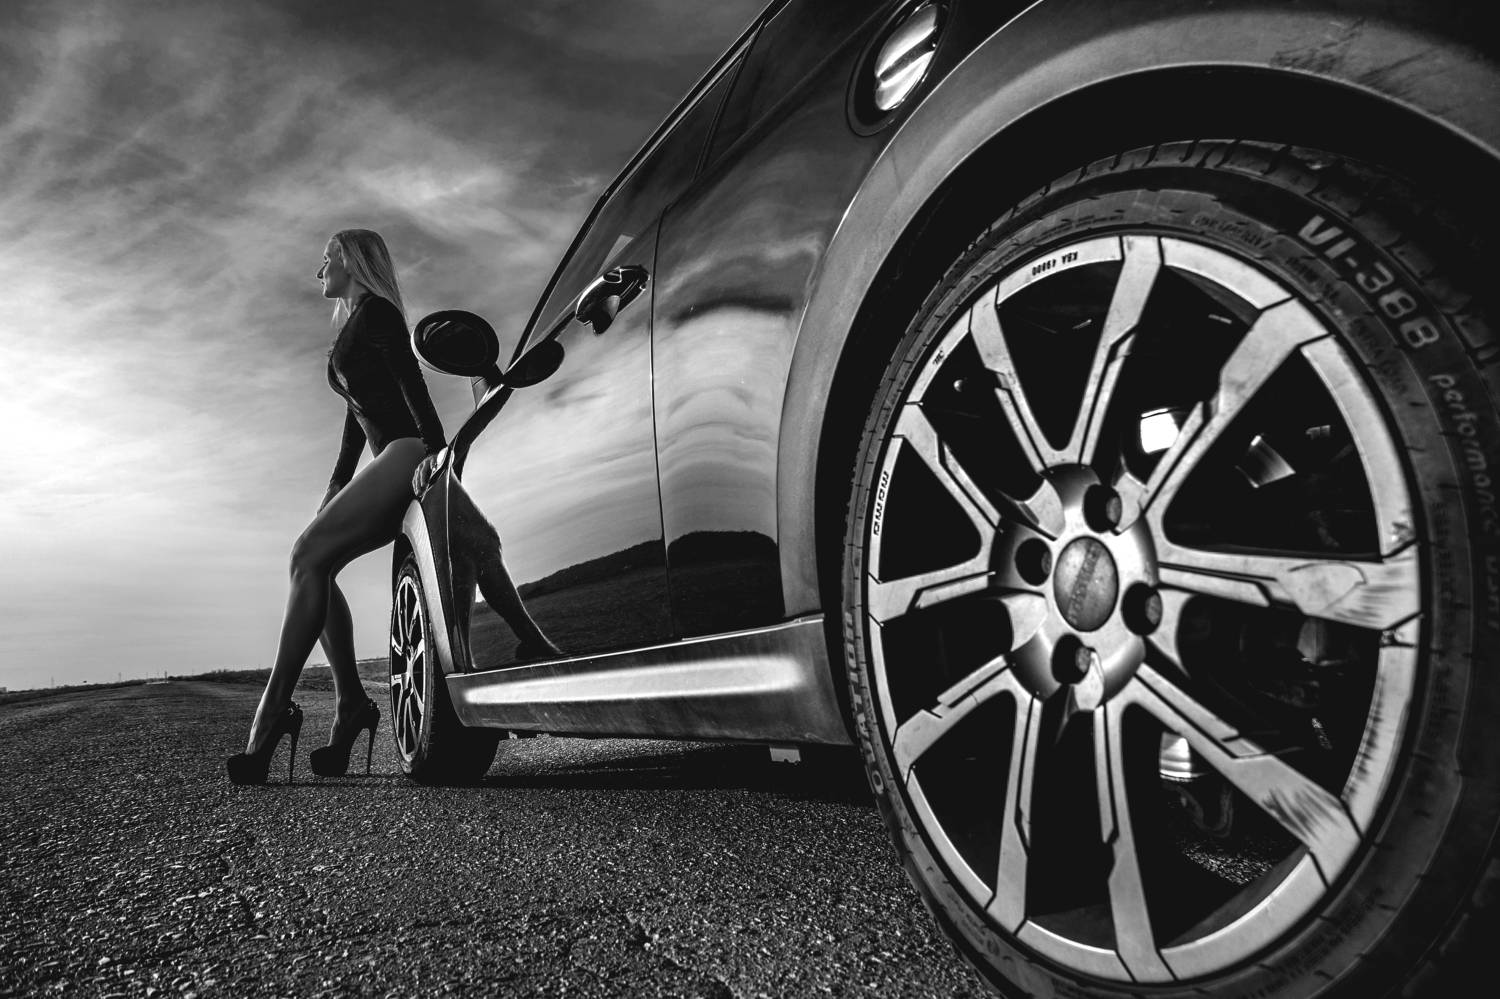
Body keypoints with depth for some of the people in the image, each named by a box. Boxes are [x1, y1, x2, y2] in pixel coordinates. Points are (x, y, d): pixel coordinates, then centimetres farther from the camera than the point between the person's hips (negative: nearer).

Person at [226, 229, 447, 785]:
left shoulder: (376, 311, 2)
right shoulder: (354, 328, 31)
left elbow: (414, 388, -13)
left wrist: (438, 454, -24)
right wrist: (337, 484, 21)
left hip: (408, 453, -9)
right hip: (392, 466, 9)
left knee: (309, 555, -20)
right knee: (313, 565, -1)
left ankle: (273, 711, -24)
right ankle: (350, 706, -4)